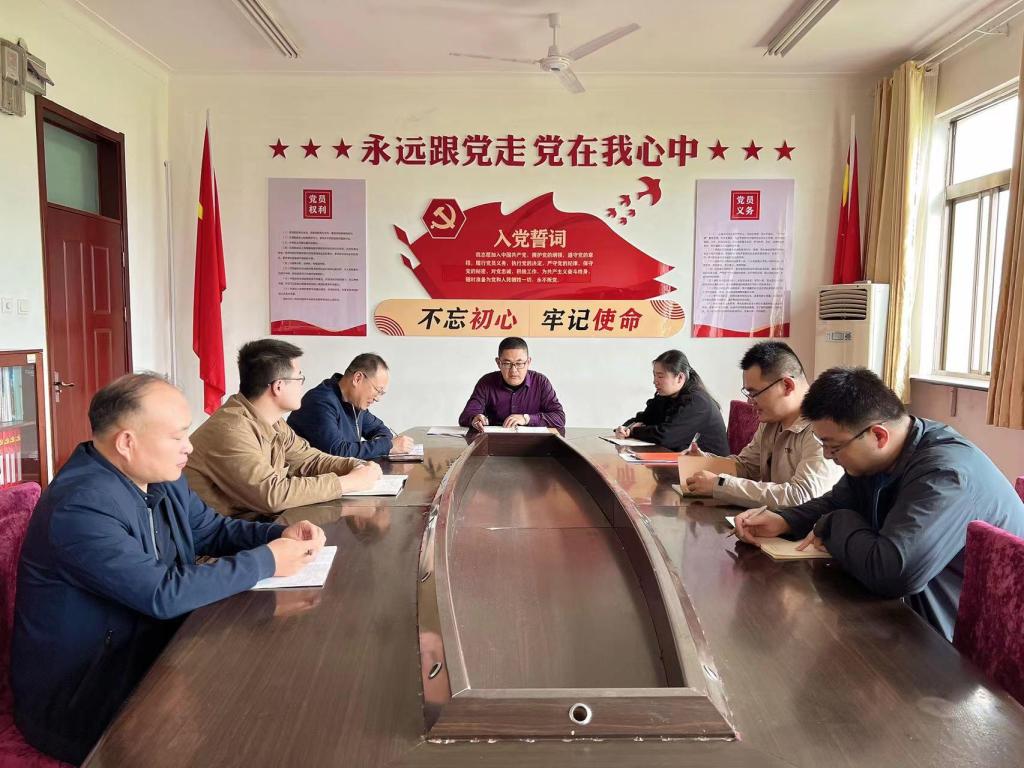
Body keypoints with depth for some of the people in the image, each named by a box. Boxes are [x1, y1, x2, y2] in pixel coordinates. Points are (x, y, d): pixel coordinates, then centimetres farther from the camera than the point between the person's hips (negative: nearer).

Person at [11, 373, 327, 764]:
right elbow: (165, 594, -31)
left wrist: (281, 535, -6)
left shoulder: (162, 479, 1)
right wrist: (265, 561, -22)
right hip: (76, 701, -8)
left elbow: (212, 529, 13)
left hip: (146, 653, 8)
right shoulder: (81, 507, -28)